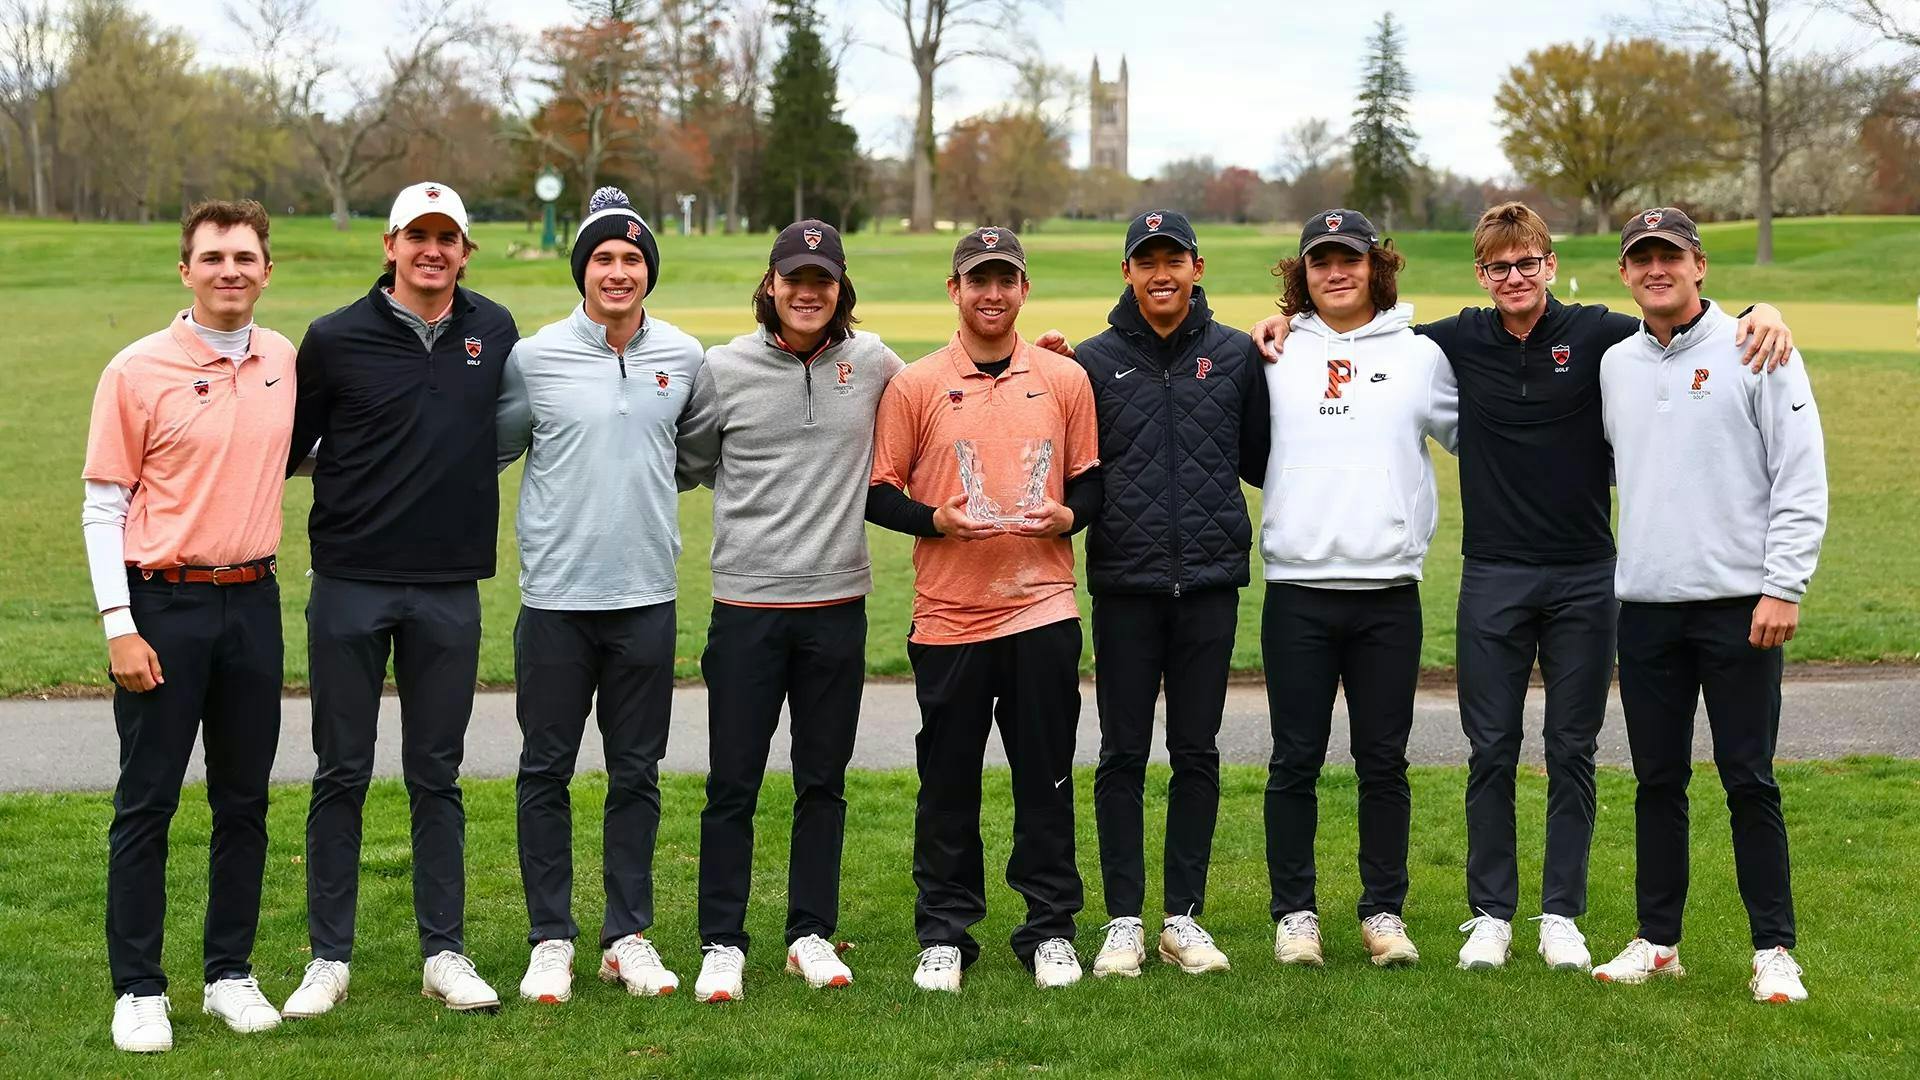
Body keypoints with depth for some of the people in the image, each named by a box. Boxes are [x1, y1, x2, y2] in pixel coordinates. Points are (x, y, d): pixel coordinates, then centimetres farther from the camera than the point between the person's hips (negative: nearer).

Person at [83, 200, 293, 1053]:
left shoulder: (285, 361, 5)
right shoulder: (137, 371, -7)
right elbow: (103, 506, -6)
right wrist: (119, 625, -12)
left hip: (253, 602, 4)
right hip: (163, 604, -4)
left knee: (244, 801, 10)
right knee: (147, 804, 1)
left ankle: (230, 973, 22)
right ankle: (138, 989, 10)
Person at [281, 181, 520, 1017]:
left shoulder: (494, 332, 5)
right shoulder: (336, 339, -3)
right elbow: (287, 448, 3)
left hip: (450, 588, 2)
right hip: (350, 586, -2)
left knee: (437, 776, 10)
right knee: (341, 775, 6)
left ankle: (444, 952, 18)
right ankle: (329, 957, 15)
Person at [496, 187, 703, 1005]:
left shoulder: (683, 356, 4)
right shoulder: (535, 357, -3)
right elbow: (490, 448, 7)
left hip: (647, 596, 2)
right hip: (556, 595, -2)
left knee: (636, 774, 10)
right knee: (545, 772, 5)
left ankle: (628, 935, 21)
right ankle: (550, 939, 16)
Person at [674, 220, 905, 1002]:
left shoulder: (872, 363, 3)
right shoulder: (724, 368, -1)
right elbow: (685, 464, 10)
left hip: (838, 605, 2)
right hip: (747, 604, -2)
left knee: (824, 783, 11)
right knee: (732, 784, 2)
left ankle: (812, 934, 22)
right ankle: (722, 944, 12)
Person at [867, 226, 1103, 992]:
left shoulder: (1065, 379, 7)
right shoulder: (914, 385, 2)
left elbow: (1093, 479, 13)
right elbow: (877, 492, 3)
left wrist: (1068, 515, -8)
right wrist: (935, 519, -14)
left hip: (1042, 611, 1)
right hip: (948, 617, -1)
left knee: (1046, 778, 5)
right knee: (947, 783, 6)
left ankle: (1050, 930, 17)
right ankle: (944, 935, 17)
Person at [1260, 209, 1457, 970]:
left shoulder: (1421, 356, 8)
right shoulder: (1273, 355, 7)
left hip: (1389, 591, 0)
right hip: (1297, 588, 0)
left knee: (1384, 762, 7)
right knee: (1296, 761, 4)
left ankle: (1385, 910, 17)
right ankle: (1295, 912, 14)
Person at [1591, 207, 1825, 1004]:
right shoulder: (1614, 365, 11)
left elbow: (1802, 476, -7)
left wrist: (1784, 586, -13)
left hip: (1739, 605, -4)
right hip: (1645, 607, 4)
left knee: (1749, 781, 0)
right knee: (1657, 782, 10)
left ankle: (1774, 951, 9)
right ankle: (1657, 941, 19)